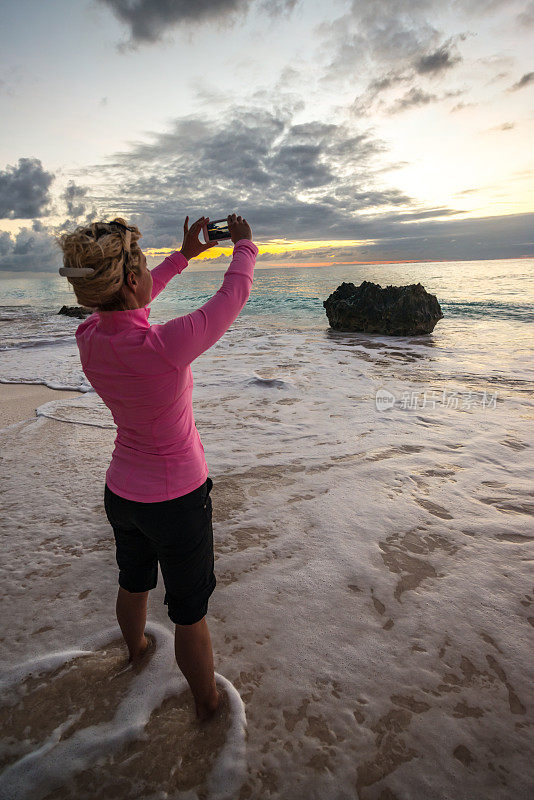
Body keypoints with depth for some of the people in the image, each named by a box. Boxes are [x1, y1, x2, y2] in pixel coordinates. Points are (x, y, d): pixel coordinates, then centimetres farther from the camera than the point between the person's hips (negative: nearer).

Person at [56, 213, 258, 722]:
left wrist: (183, 255, 17)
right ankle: (208, 704, 40)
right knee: (189, 612, 15)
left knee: (133, 582, 32)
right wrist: (244, 244, 4)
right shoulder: (166, 347, -31)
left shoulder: (89, 338, -12)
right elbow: (233, 295, -16)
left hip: (122, 492, 7)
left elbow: (129, 303, 10)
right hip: (177, 500, -6)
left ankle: (135, 650, 61)